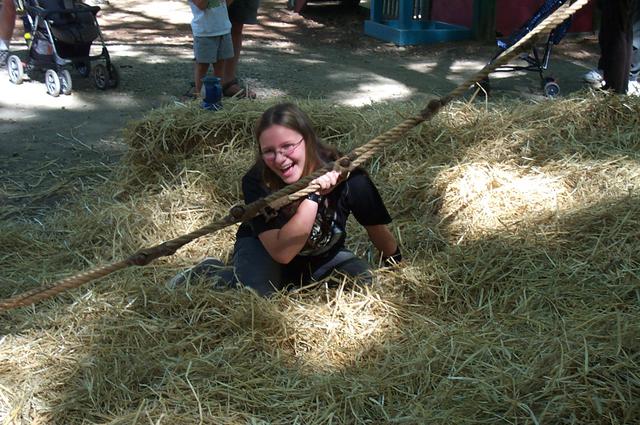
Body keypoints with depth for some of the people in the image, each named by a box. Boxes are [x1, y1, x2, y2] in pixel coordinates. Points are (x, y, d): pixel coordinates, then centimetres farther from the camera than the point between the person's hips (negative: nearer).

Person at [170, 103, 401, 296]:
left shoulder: (346, 175, -28)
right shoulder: (257, 182, -32)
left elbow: (377, 228, -10)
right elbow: (282, 252, -38)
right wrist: (313, 195, -46)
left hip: (322, 256, 3)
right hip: (263, 249, -3)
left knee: (365, 284, -20)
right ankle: (210, 272, 0)